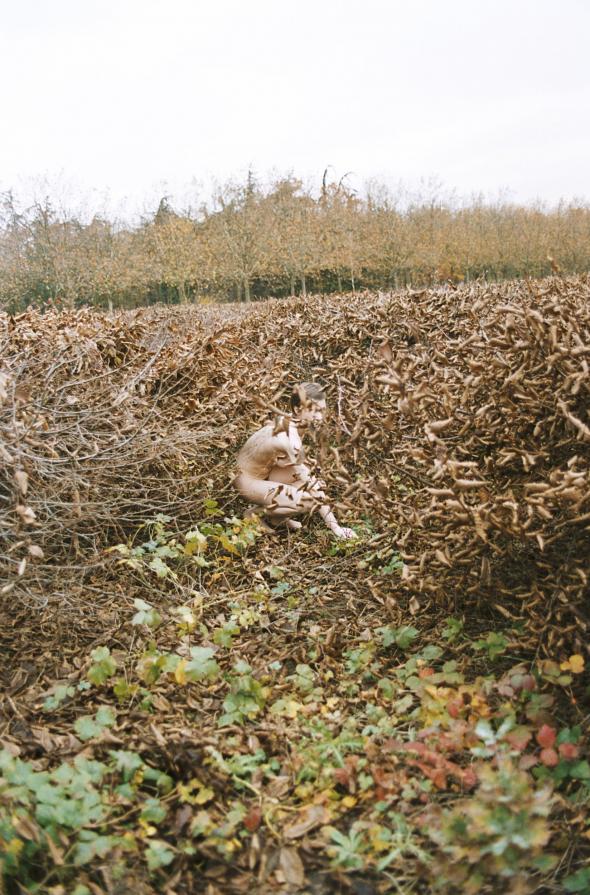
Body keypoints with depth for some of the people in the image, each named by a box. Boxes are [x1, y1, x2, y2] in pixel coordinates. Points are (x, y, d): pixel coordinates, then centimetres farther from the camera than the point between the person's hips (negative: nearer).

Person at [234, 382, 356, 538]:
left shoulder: (286, 421, -8)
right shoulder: (290, 440, -32)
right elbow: (308, 482, -27)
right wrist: (334, 526, -22)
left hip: (261, 472, 9)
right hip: (249, 481, -9)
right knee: (308, 501, -18)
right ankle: (257, 513, 0)